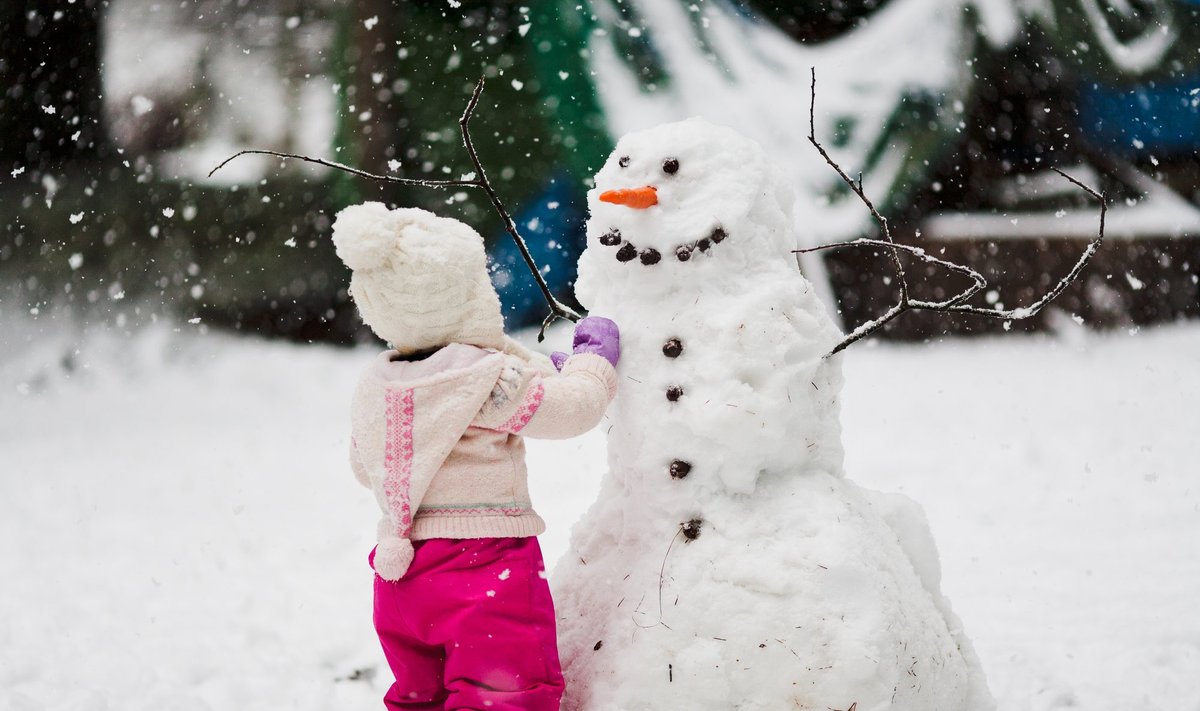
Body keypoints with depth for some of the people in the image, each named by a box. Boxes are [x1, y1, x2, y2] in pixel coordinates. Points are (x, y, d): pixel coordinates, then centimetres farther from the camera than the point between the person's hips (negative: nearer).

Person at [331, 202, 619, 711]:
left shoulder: (373, 388, 7)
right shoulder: (489, 378, -14)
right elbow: (572, 406, -10)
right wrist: (593, 358, 10)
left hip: (400, 572, 7)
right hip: (486, 560, -7)